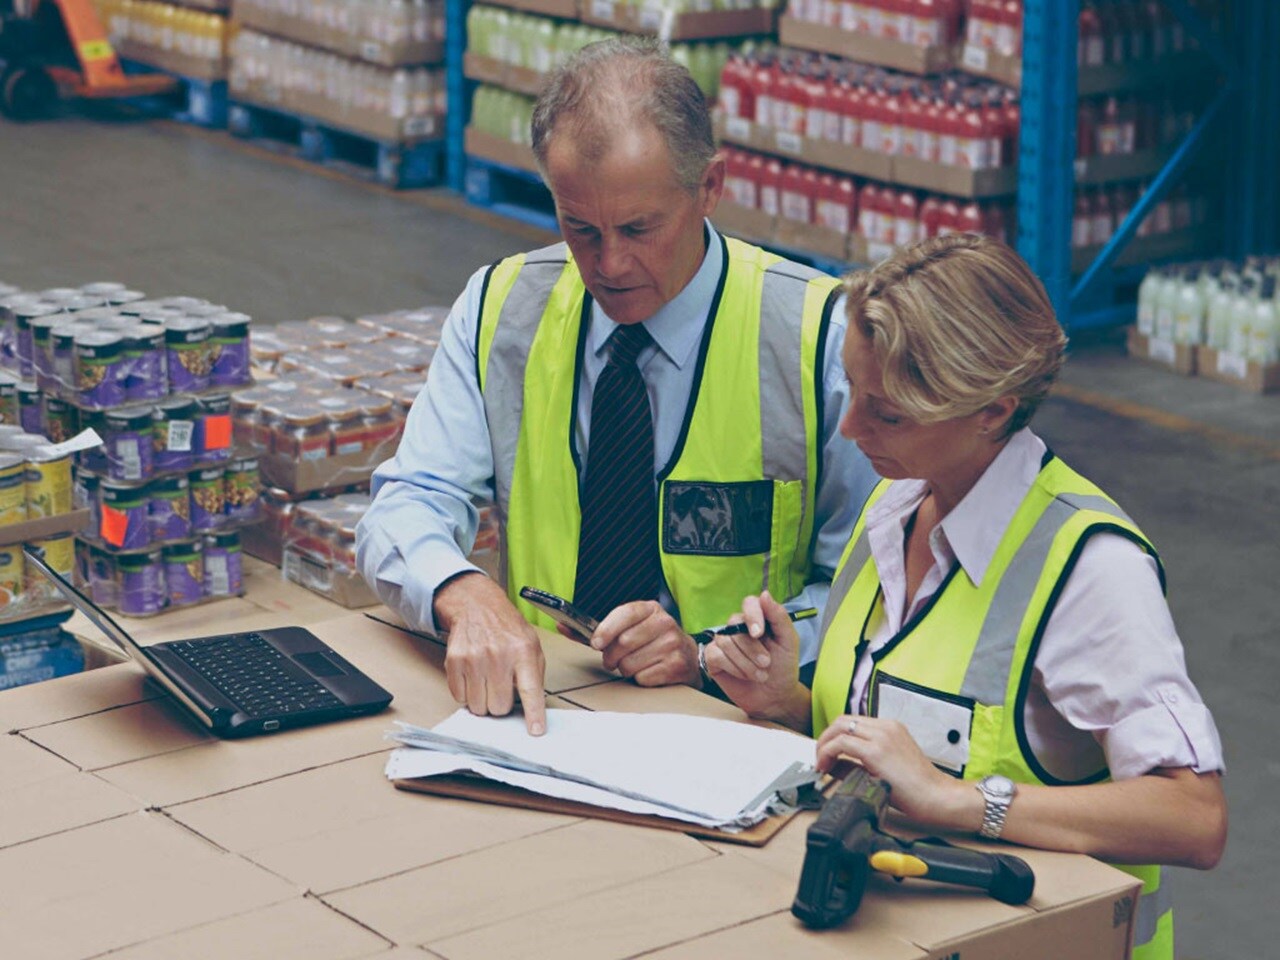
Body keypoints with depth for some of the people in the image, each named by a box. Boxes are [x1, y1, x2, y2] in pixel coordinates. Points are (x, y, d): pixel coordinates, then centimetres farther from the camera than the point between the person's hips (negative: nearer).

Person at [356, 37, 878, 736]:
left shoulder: (820, 334, -7)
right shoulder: (499, 308, 3)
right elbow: (403, 511, -3)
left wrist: (706, 657, -19)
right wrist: (466, 595, -26)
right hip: (529, 716, 1)